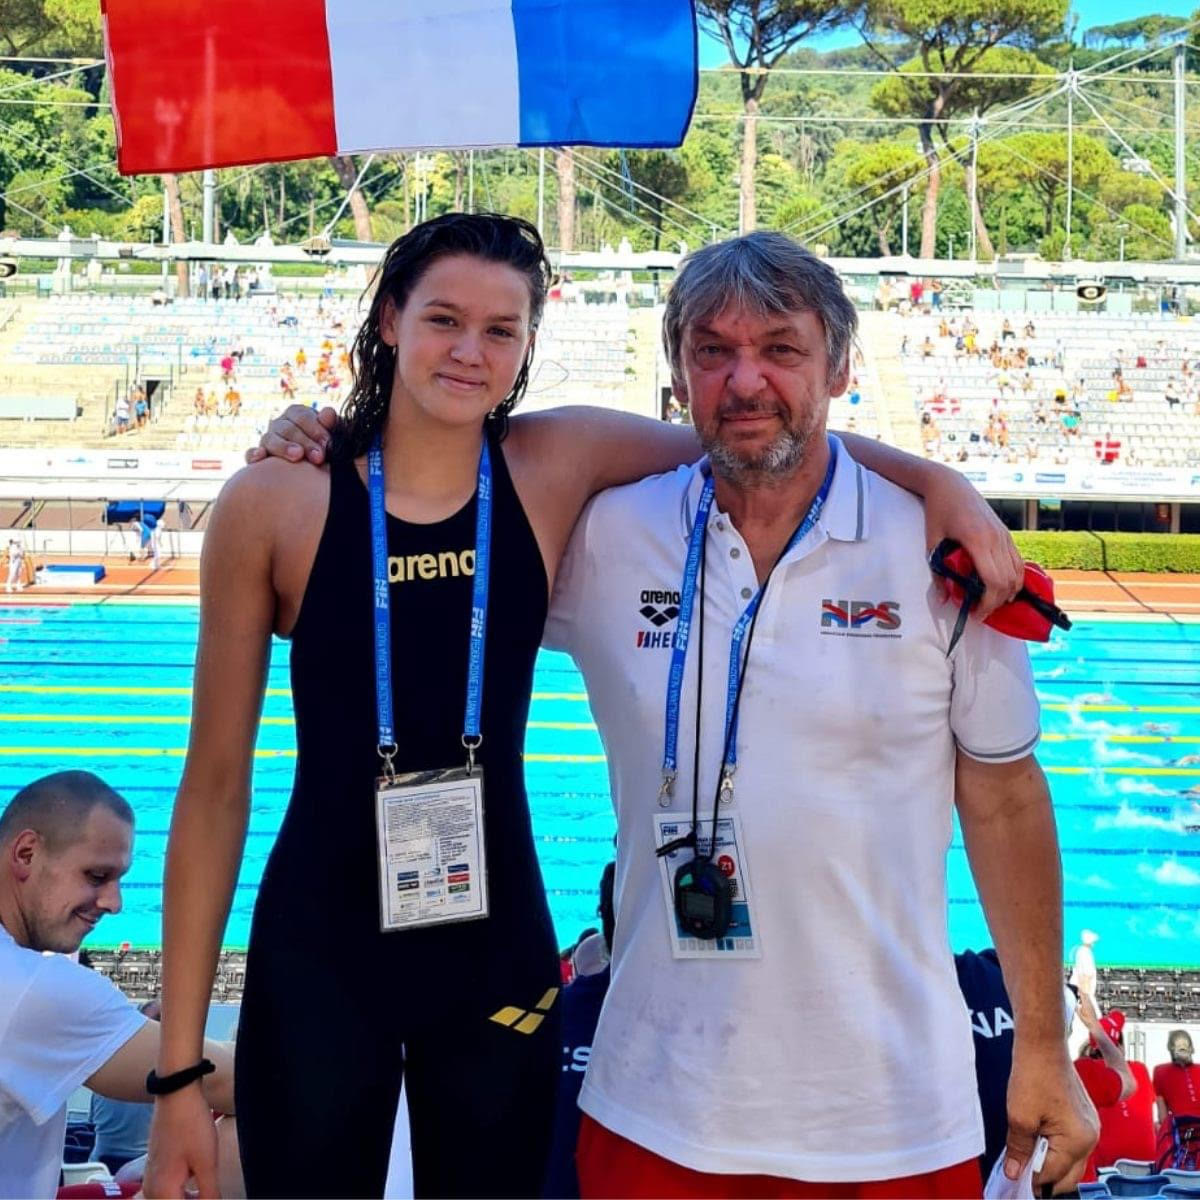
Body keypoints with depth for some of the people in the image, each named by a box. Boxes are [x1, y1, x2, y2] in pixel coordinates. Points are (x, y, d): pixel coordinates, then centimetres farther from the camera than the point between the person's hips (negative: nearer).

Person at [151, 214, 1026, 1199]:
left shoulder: (556, 465, -3)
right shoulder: (274, 507, -8)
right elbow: (215, 787, -6)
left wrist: (940, 481, -15)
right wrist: (181, 1070, -6)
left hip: (499, 956, 2)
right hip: (316, 958, -2)